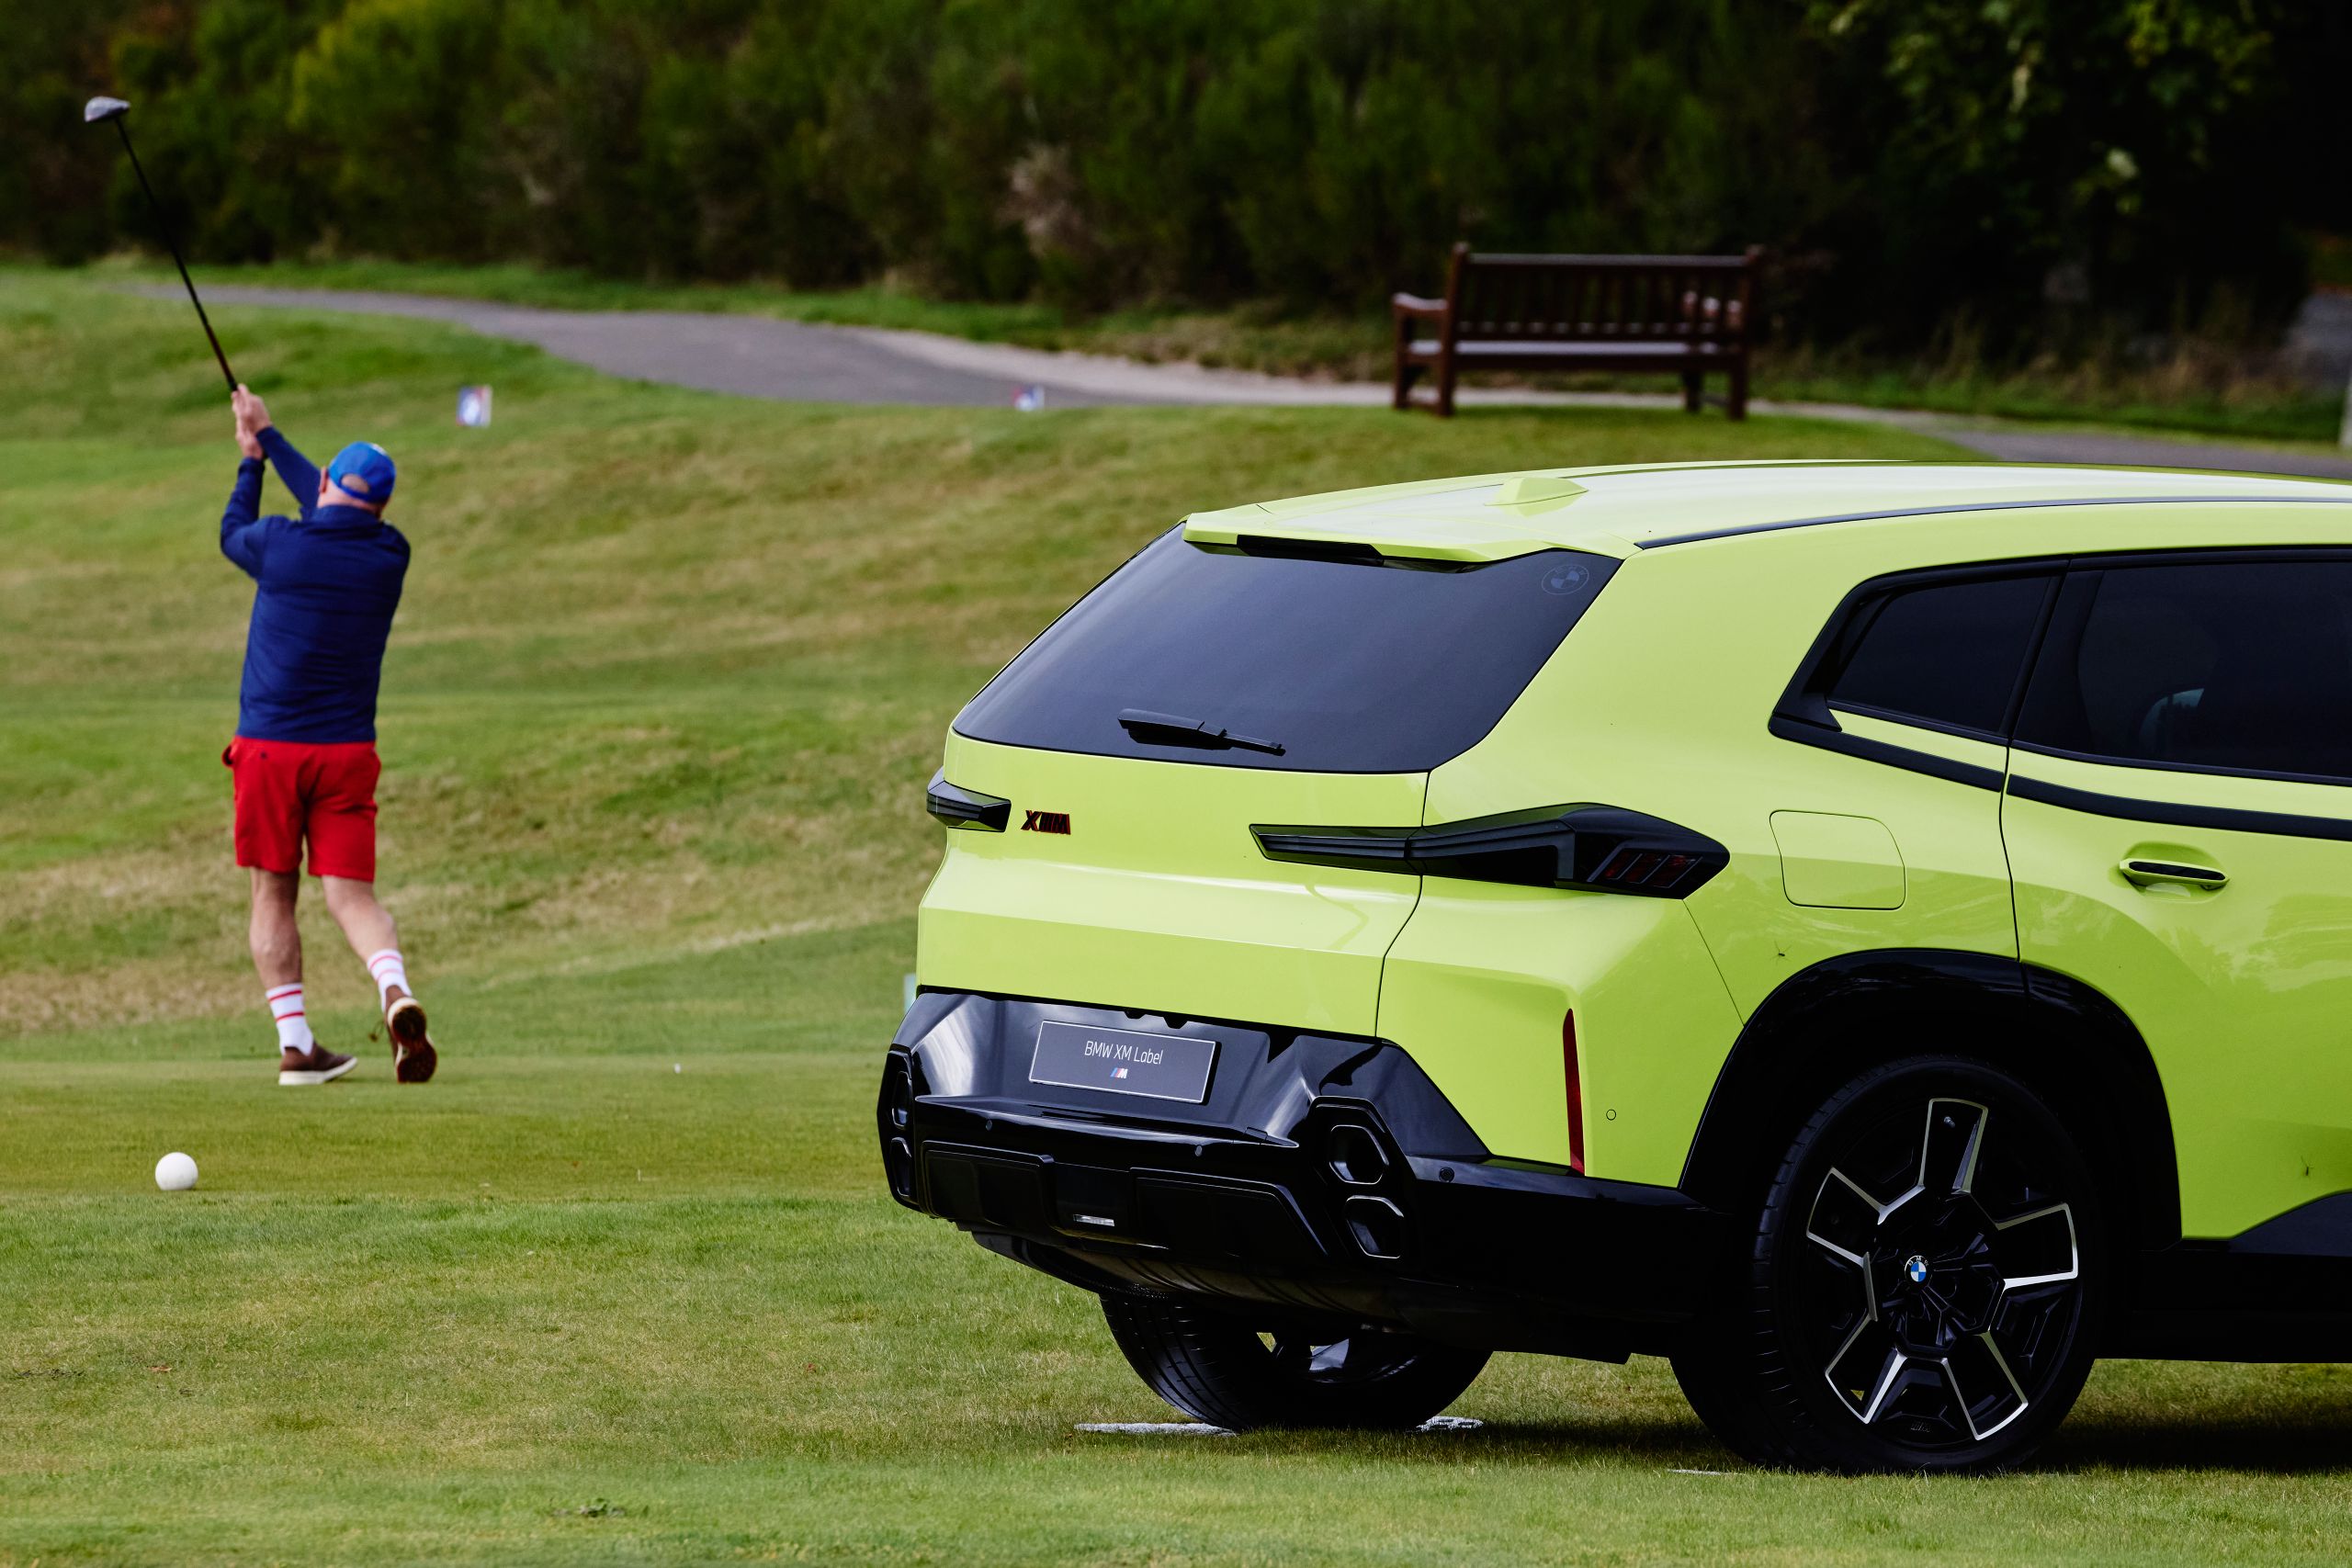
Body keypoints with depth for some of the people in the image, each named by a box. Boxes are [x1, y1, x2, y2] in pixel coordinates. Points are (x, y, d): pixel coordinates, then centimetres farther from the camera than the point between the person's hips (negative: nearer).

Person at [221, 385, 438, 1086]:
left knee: (273, 895, 8)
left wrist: (251, 459, 33)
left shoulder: (280, 545, -8)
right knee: (352, 894, 0)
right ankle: (396, 993, -28)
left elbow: (232, 533, 17)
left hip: (269, 747, -2)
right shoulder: (388, 556, 1)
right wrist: (269, 438, 32)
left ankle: (295, 1042, 2)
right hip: (347, 755, 2)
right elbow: (336, 517, 21)